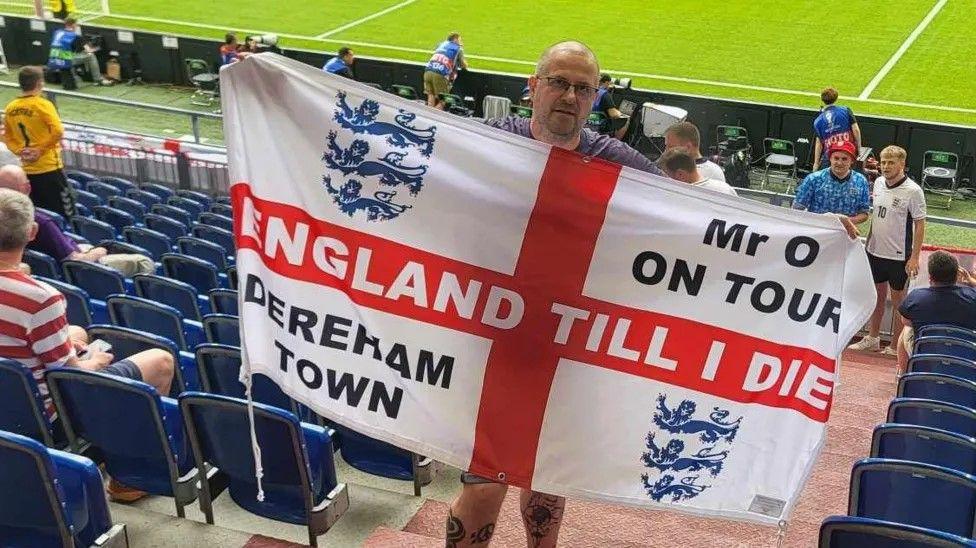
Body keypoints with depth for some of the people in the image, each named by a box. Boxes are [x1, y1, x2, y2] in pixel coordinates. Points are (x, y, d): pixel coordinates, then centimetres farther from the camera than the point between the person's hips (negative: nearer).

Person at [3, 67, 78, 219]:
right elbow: (58, 131, -23)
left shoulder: (10, 108, 6)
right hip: (49, 167, -6)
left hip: (28, 170, 6)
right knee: (65, 211, 2)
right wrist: (41, 149, -14)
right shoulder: (42, 105, -13)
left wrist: (19, 151, 4)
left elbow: (7, 136, 13)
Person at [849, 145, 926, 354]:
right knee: (878, 296, 18)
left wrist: (914, 257, -15)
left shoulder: (913, 191, -15)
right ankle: (872, 338, 31)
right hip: (875, 251, 6)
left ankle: (895, 347, 15)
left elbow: (920, 225, -12)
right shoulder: (878, 182, 3)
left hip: (898, 256, -6)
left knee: (898, 300, 5)